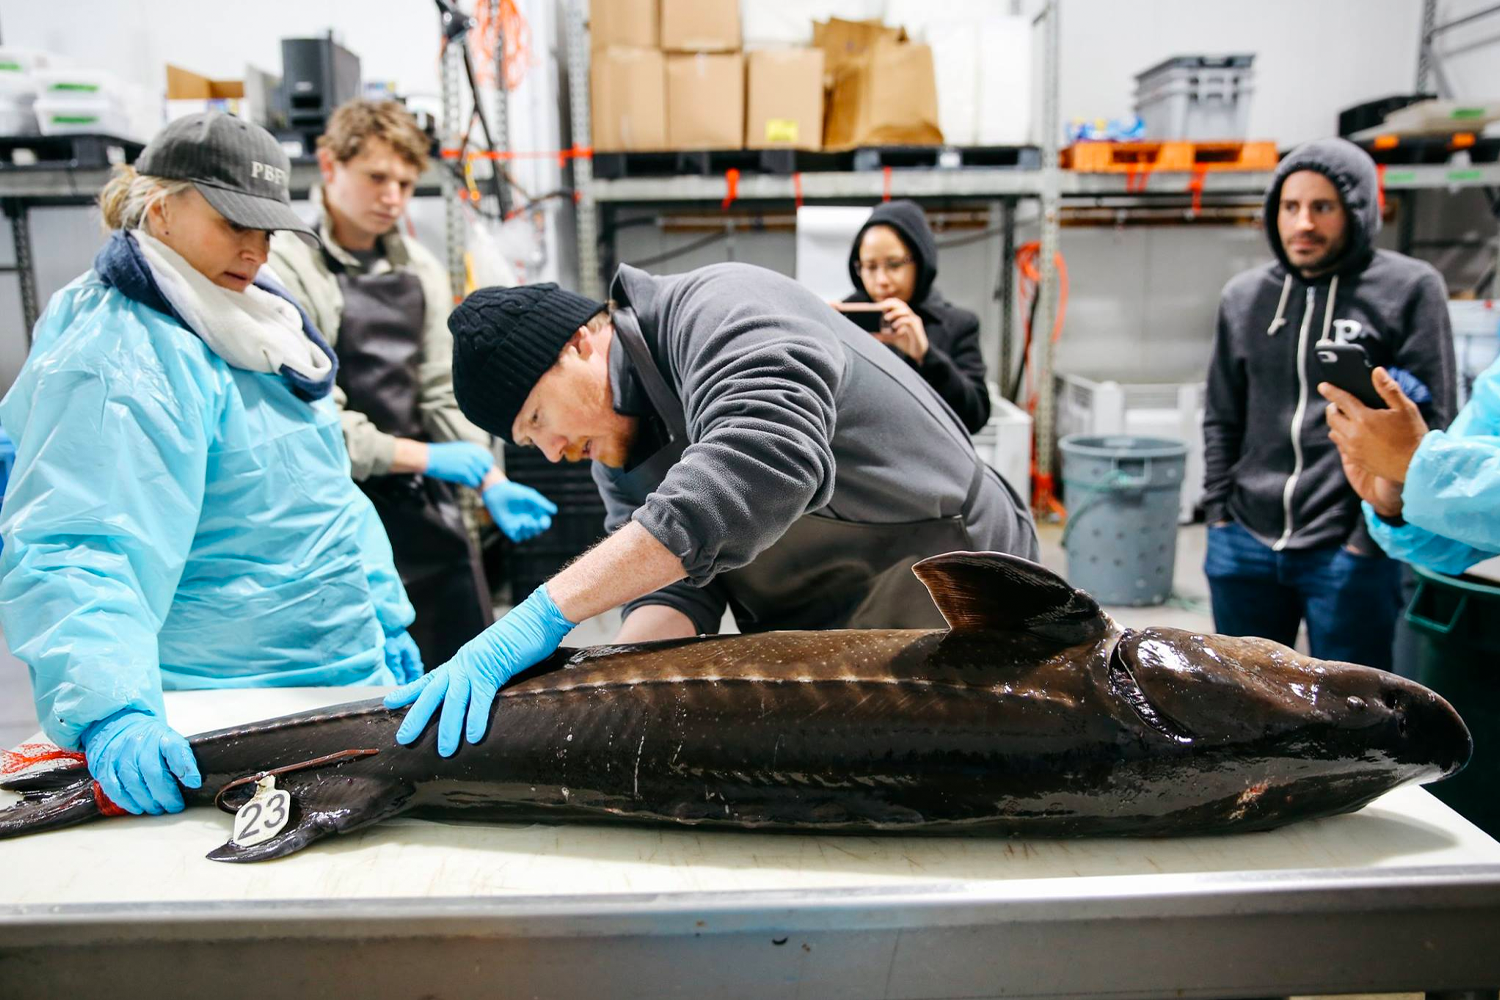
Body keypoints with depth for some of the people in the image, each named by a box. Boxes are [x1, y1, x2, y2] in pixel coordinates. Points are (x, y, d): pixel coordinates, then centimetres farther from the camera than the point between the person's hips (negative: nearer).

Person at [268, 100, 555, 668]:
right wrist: (424, 456, -15)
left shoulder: (421, 271, 12)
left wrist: (492, 482, -3)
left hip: (427, 504, 6)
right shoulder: (284, 266, -8)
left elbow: (442, 394, 10)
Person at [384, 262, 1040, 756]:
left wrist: (548, 612, -39)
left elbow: (765, 461, -39)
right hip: (817, 664, 7)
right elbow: (674, 592, -5)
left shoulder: (722, 309, -20)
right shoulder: (618, 460, 7)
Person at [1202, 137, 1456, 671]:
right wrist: (1218, 512, 7)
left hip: (1350, 553, -4)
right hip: (1244, 547, 4)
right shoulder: (1243, 296, 8)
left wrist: (1372, 536, -10)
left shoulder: (1410, 289, -4)